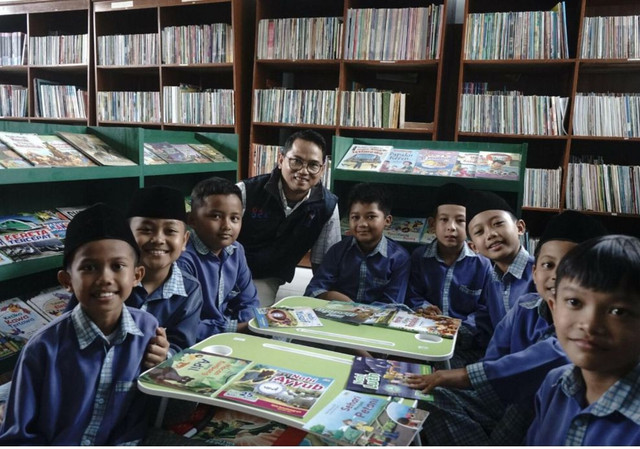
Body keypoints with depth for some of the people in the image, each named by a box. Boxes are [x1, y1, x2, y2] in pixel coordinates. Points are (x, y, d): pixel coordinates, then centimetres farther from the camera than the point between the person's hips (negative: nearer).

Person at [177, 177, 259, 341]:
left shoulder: (236, 251, 1)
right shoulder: (184, 260, -22)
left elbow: (249, 302, 8)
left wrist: (248, 323, -12)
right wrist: (235, 327, -18)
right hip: (194, 345, -6)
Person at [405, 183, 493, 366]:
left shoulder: (482, 264, -2)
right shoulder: (419, 256, 6)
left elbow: (485, 312, -4)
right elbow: (412, 297, 9)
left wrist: (460, 330, -20)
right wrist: (423, 308, -13)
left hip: (467, 345, -2)